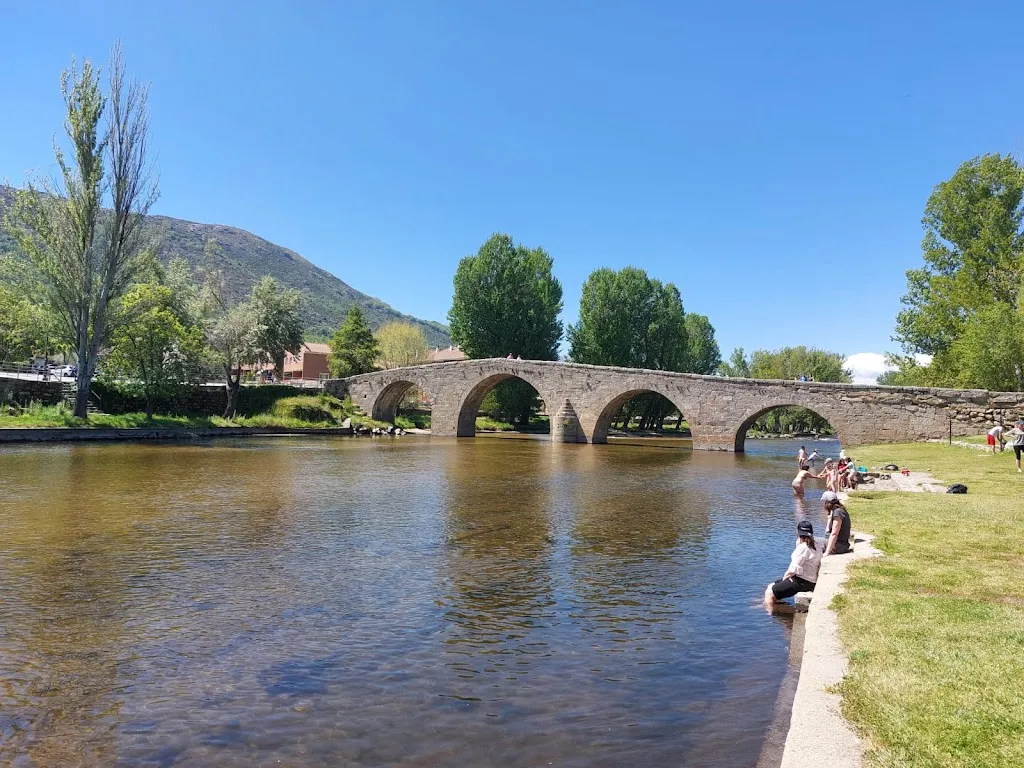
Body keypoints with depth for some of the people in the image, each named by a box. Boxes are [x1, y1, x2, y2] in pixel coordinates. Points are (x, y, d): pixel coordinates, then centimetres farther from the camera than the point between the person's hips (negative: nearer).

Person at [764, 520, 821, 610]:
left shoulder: (803, 548, -20)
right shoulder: (815, 546, 9)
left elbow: (794, 569, -21)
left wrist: (785, 576, -4)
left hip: (801, 582, -10)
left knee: (769, 594, -11)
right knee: (771, 586, 18)